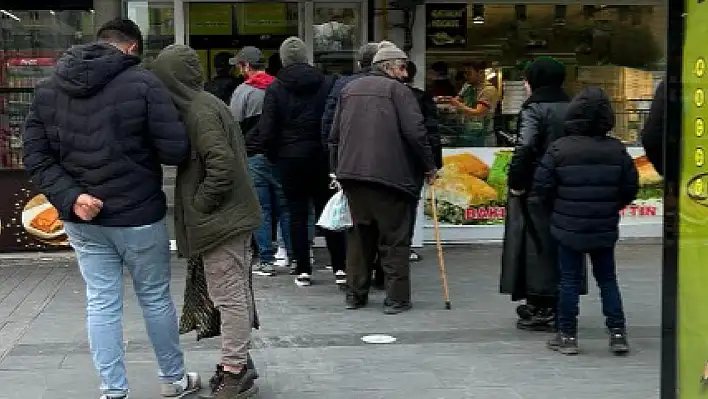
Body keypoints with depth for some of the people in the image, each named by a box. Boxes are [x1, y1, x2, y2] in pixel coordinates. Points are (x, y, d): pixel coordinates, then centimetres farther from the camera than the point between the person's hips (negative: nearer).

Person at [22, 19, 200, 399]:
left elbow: (36, 157, -1)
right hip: (138, 216, -4)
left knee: (101, 305, 10)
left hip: (82, 220, 4)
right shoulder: (142, 82, -14)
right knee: (155, 299, 13)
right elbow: (176, 151, -16)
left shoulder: (47, 88, 3)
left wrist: (70, 197, -10)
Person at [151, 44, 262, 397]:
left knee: (229, 296, -3)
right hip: (231, 215, 10)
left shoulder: (199, 111, -16)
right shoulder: (206, 103, 14)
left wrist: (198, 207, -13)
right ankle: (237, 364, 26)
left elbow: (221, 167, -24)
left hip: (220, 219, -10)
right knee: (234, 294, 16)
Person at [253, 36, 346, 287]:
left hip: (290, 157, -1)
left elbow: (267, 130, -7)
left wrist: (272, 154, 7)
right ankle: (339, 267, 5)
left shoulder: (275, 89, -5)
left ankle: (303, 270, 5)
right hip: (321, 155, 1)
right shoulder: (327, 83, -1)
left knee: (297, 213, 5)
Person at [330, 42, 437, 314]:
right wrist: (430, 166, -2)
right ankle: (396, 298, 2)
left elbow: (335, 135, 18)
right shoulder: (397, 90, -4)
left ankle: (355, 294, 18)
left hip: (351, 173, 6)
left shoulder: (349, 89, 16)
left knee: (359, 235, 15)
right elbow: (415, 132, -12)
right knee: (394, 238, 1)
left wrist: (338, 169, 24)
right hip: (390, 175, -6)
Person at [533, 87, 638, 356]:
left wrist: (557, 209, 9)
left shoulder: (559, 148, -10)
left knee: (569, 280, 6)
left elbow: (542, 186, -8)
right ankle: (617, 332, 11)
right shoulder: (617, 150, -3)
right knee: (607, 279, 13)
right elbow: (631, 188, 2)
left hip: (568, 228, -2)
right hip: (605, 229, 2)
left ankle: (567, 335, 10)